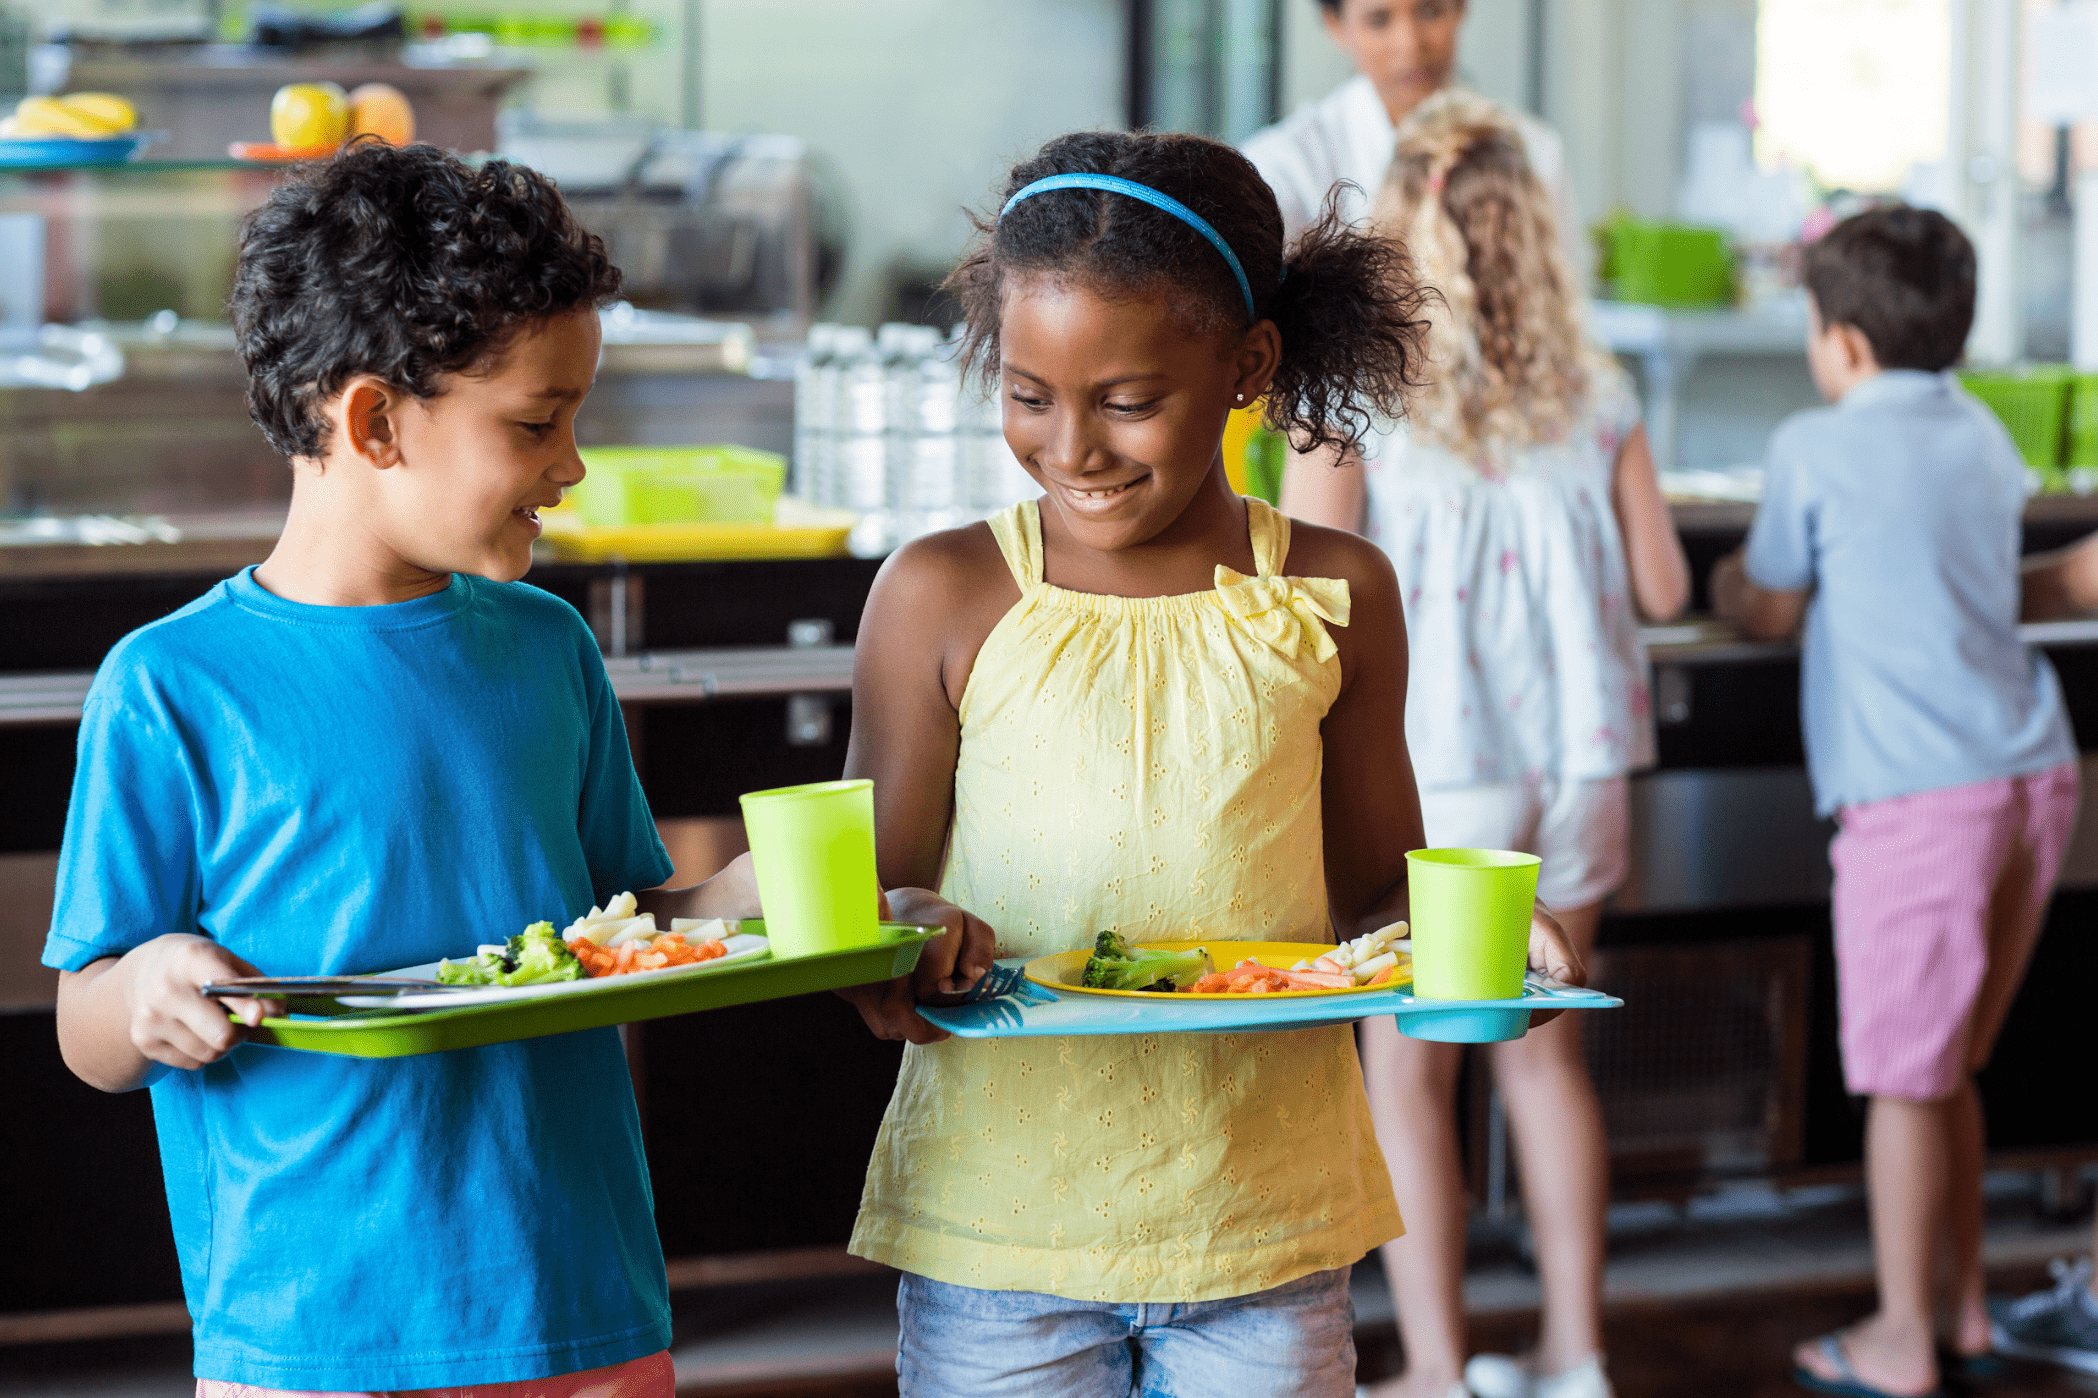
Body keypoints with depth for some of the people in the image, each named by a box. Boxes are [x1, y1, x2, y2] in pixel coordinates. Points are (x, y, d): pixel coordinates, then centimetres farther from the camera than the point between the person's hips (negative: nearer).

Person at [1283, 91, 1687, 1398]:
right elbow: (1662, 588, 4)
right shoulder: (1594, 395, 0)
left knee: (1410, 1071, 8)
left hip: (1423, 766, -4)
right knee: (1543, 1050, 18)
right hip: (1574, 757, 4)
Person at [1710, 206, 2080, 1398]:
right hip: (2033, 773, 7)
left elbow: (1770, 611, 8)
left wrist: (1733, 588, 30)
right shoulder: (1987, 439, 16)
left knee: (1904, 1078, 2)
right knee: (1949, 1069, 18)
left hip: (1921, 795, -7)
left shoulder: (1817, 449, -3)